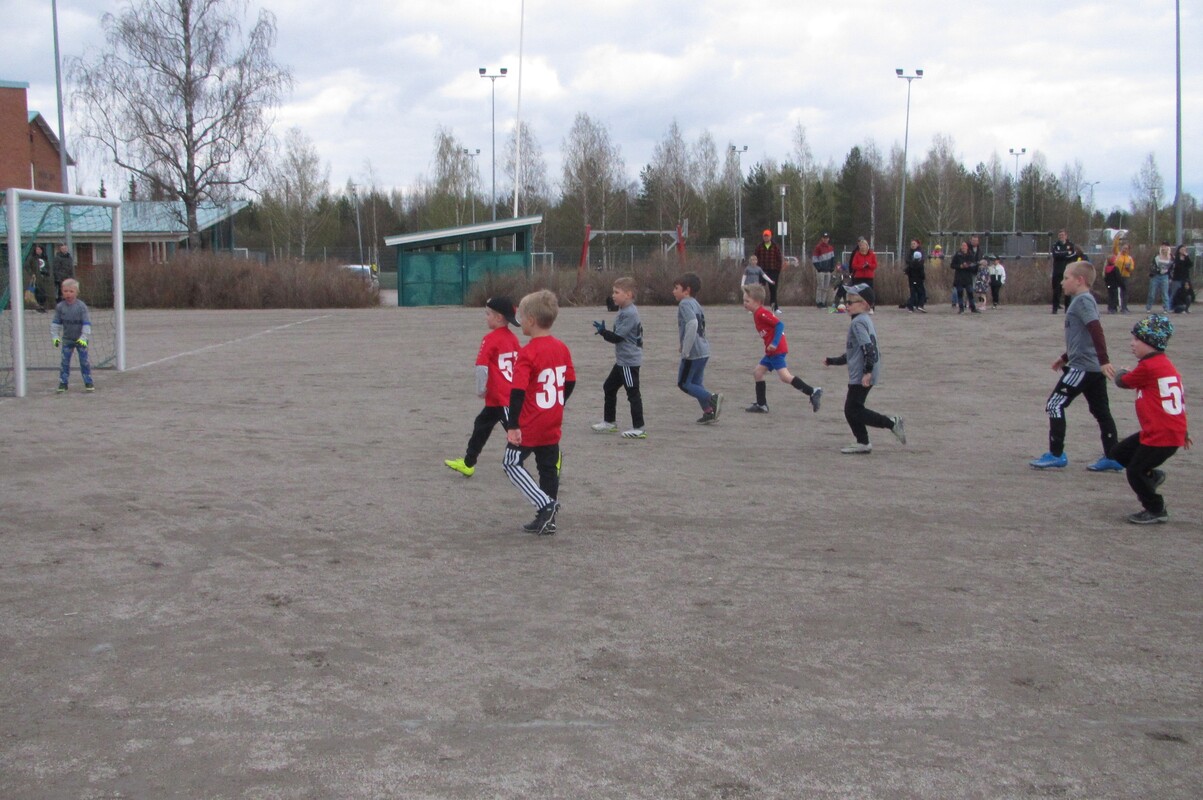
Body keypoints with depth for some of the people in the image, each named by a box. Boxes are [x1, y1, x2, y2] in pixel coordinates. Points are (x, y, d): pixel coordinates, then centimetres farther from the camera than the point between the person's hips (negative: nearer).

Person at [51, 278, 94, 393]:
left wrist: (84, 338, -20)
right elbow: (55, 323, 3)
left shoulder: (81, 306, -12)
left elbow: (86, 323, -12)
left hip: (80, 339, -2)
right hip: (67, 339, 2)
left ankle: (88, 382, 9)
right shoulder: (60, 307, -3)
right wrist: (55, 337, -5)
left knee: (84, 361, 0)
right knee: (65, 361, 2)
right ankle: (63, 383, 9)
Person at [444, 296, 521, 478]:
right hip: (511, 393, 9)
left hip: (500, 397, -9)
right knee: (482, 424, 20)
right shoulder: (512, 338, 8)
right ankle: (467, 463, 31)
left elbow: (482, 367, -19)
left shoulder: (490, 339, -15)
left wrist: (480, 389, -6)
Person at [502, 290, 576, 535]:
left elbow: (518, 392, -23)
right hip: (553, 425, 7)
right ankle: (547, 519, 18)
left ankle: (545, 504, -4)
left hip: (529, 426, -7)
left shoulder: (527, 354, -18)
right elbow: (570, 382, 13)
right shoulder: (562, 348, 4)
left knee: (512, 463, 6)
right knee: (549, 468, 13)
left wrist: (512, 425, -21)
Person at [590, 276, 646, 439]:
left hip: (630, 361, -11)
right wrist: (605, 332, 3)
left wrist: (602, 331, -9)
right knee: (609, 388, 18)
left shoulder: (630, 313, -19)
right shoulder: (624, 311, 12)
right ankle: (609, 422, 28)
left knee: (633, 393, -6)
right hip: (622, 360, 11)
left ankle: (638, 428, -2)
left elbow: (617, 337, -21)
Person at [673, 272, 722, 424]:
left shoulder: (685, 304, -12)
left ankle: (712, 399, -13)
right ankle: (709, 412, 12)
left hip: (693, 353, -9)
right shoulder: (695, 304, 16)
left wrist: (685, 350, -23)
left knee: (683, 383, 0)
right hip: (704, 350, 9)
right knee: (695, 384, 16)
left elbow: (692, 324, -26)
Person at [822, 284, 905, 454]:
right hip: (861, 375, 10)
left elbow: (868, 347, -26)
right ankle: (862, 443, 16)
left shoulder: (858, 323, -14)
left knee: (854, 411, -7)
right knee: (851, 409, 13)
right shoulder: (866, 321, 19)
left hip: (860, 375, -10)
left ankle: (892, 423, -7)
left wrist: (867, 371, -32)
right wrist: (832, 361, 31)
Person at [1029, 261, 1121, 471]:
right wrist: (1065, 357, 31)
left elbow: (1096, 331, -25)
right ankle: (1112, 458, 13)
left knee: (1054, 405, -4)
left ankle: (1056, 455, -1)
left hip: (1082, 367, -10)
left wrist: (1104, 360, -32)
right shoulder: (1083, 300, 17)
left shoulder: (1082, 301, -13)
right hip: (1093, 367, 10)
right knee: (1101, 410, 10)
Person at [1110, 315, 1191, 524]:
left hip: (1162, 435, -10)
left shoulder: (1148, 367, -19)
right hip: (1174, 429, 10)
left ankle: (1156, 510, 14)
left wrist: (1120, 373, 20)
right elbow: (1181, 398, 18)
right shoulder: (1166, 365, 12)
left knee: (1135, 472, 1)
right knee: (1119, 453, 15)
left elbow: (1122, 382, -5)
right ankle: (1151, 475, 24)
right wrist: (1183, 431, 25)